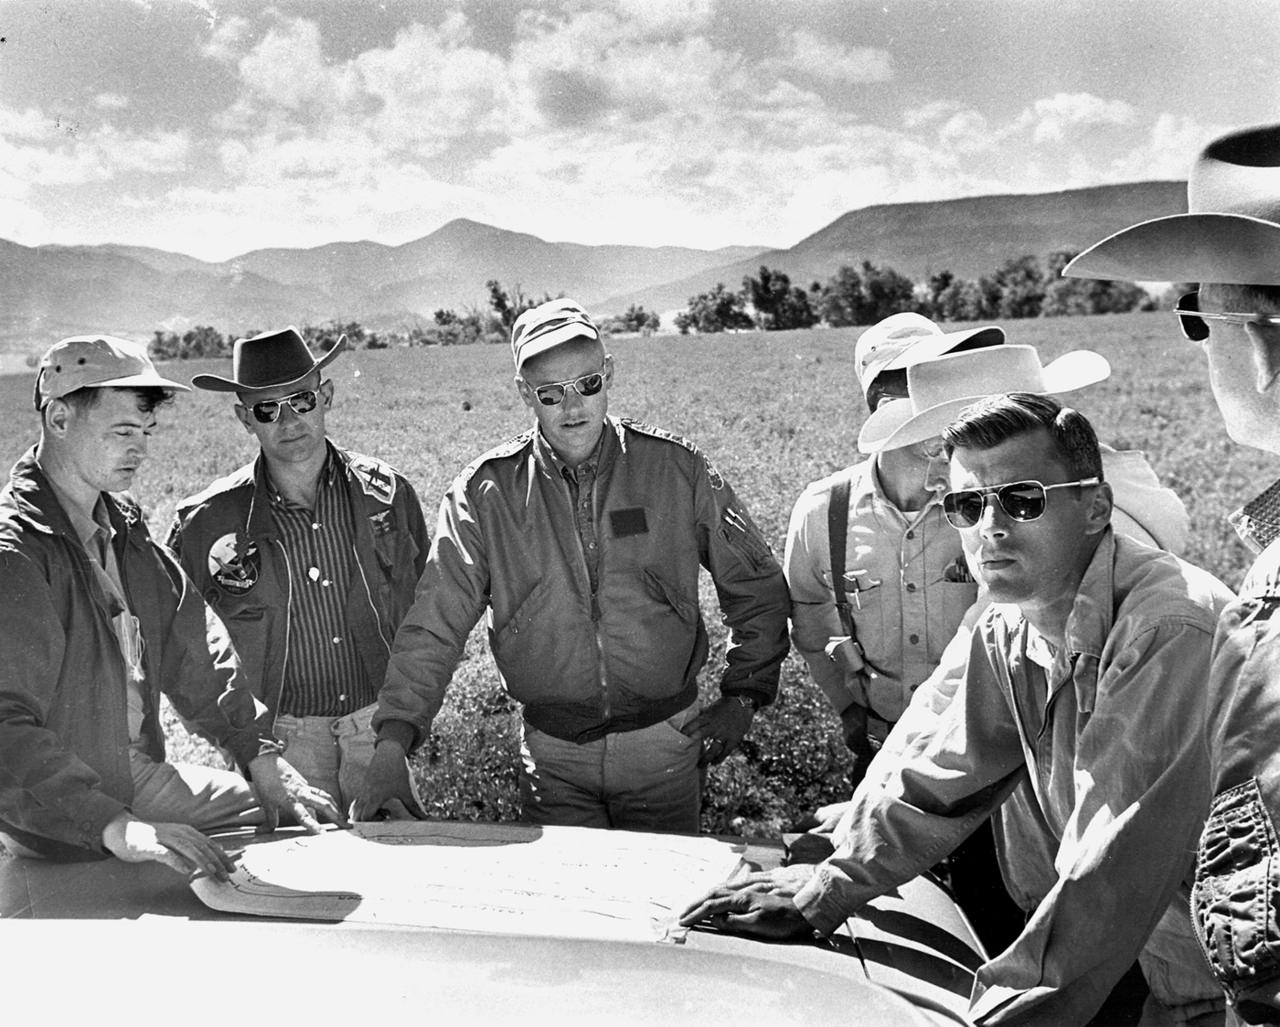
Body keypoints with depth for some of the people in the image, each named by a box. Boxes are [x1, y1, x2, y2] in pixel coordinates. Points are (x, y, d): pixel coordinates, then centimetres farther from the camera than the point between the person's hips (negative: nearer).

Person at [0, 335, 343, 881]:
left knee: (296, 816, 9)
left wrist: (260, 753, -2)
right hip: (60, 828, -8)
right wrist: (115, 827, -36)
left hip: (141, 775, 8)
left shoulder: (123, 528, 7)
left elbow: (193, 650, 7)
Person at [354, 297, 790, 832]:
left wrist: (743, 696, 2)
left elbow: (758, 586, 6)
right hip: (553, 758, 0)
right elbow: (434, 626, -8)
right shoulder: (485, 493, -6)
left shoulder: (677, 469, -5)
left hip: (665, 747, 0)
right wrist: (392, 744, -18)